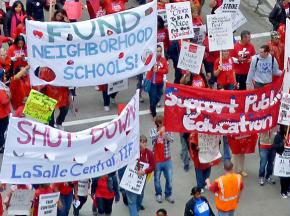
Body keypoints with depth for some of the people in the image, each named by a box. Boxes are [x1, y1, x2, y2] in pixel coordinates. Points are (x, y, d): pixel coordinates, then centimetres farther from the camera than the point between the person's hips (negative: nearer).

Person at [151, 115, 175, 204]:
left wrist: (165, 133, -42)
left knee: (169, 179, 9)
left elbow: (171, 140, -22)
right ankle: (158, 194, 32)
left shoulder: (167, 130, -5)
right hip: (157, 160, -1)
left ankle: (168, 194, 27)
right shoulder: (153, 131, -5)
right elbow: (152, 138, -25)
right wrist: (159, 132, -40)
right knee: (157, 179, 12)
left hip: (167, 160, 1)